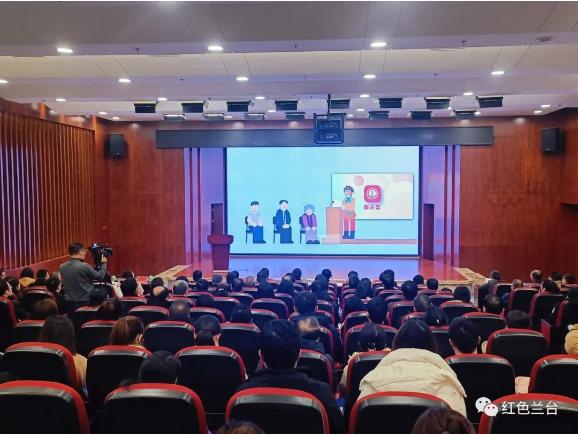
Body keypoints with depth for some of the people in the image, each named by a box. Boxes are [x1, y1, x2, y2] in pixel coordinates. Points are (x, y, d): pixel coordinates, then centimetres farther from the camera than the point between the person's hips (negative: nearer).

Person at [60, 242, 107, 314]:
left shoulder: (62, 267, -1)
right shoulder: (84, 266, -19)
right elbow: (100, 276, -6)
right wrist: (103, 263, 10)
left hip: (69, 302, 6)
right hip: (85, 302, -6)